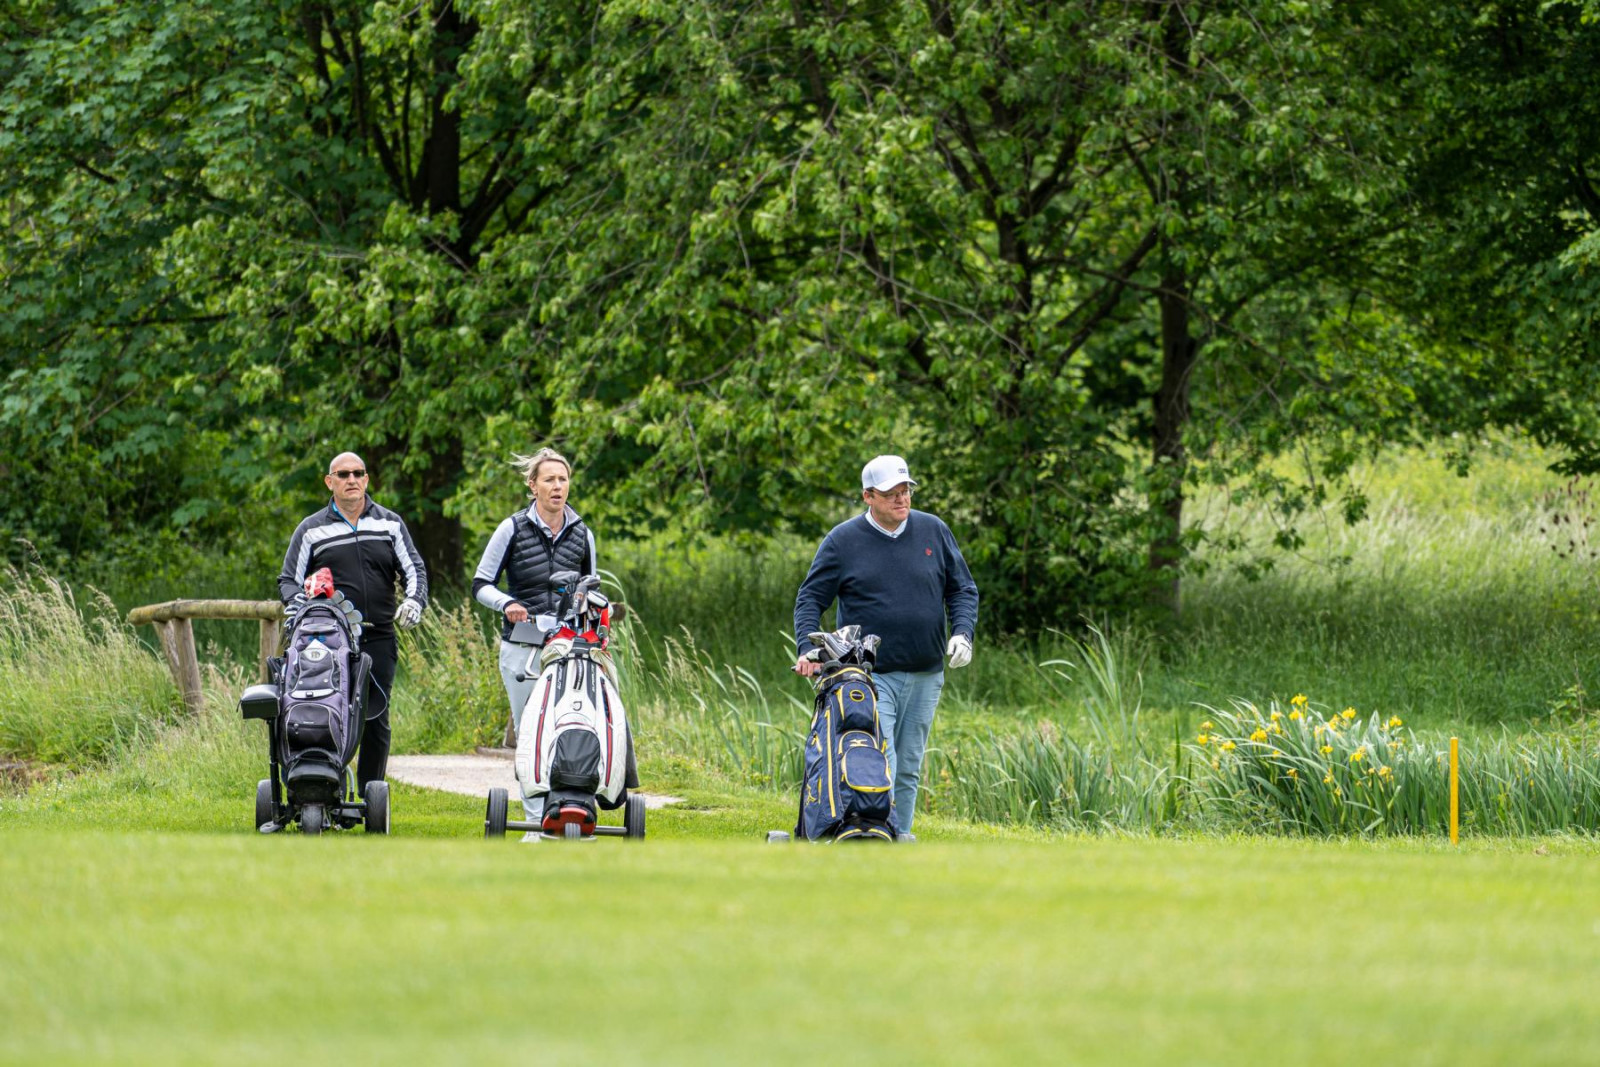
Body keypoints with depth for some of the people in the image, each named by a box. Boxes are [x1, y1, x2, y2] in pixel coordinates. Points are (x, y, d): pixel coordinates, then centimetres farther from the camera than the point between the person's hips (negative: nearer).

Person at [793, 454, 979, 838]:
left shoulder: (934, 531, 7)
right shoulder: (842, 541, -1)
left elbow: (963, 589, 14)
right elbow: (810, 599, 2)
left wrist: (962, 633, -4)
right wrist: (806, 649, -13)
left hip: (925, 677, 4)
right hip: (870, 674, -4)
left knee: (909, 770, 11)